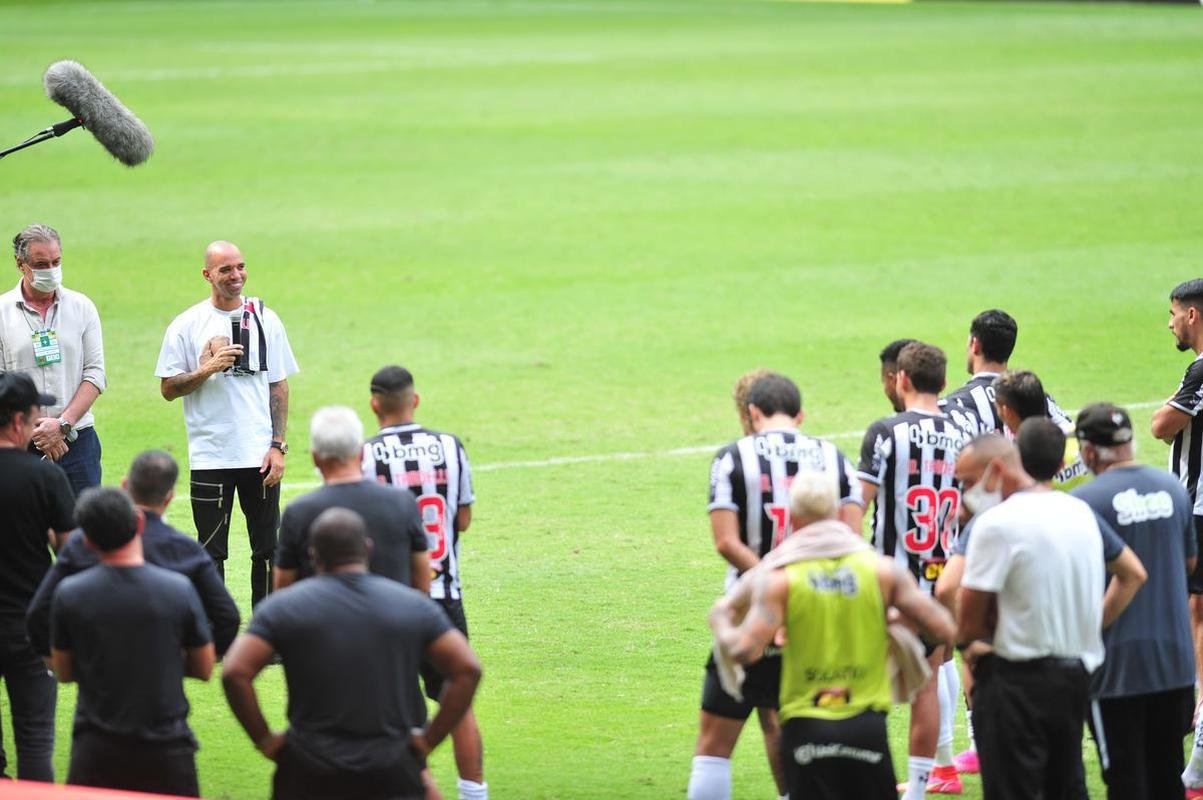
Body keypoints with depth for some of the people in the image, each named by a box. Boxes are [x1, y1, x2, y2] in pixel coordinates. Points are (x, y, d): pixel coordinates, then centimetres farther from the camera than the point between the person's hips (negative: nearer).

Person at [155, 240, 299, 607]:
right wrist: (207, 370, -17)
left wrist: (278, 446, -1)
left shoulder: (265, 319, 5)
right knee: (211, 553, 1)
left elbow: (279, 387, 7)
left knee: (267, 549, 6)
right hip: (210, 457, -2)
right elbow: (168, 388, 0)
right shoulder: (187, 325, -1)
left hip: (260, 455, 2)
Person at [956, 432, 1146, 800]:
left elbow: (970, 613, -17)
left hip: (1017, 679, -8)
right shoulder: (1079, 511, 9)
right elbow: (1133, 574, 19)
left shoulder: (997, 524, -17)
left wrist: (967, 642, 3)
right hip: (1077, 673, 8)